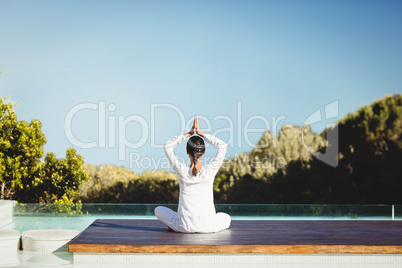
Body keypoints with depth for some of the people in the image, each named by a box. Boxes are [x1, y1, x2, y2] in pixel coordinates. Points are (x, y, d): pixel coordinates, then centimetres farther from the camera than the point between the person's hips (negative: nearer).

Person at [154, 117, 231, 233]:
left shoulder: (182, 171, -10)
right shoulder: (210, 171, -10)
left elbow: (167, 146, 5)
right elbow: (223, 145, 3)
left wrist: (189, 134, 2)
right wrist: (201, 133, 1)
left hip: (185, 226, 0)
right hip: (207, 226, 1)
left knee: (158, 210, 25)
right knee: (226, 218, 35)